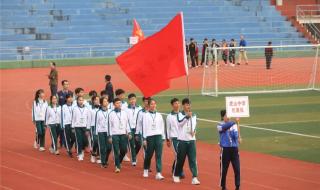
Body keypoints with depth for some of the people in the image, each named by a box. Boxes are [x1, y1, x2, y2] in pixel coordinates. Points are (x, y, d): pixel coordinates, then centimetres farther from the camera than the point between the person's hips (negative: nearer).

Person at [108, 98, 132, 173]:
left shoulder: (124, 112, 7)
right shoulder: (111, 114, -2)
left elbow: (127, 123, 10)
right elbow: (110, 125, -1)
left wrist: (129, 133, 3)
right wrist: (110, 136, -4)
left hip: (123, 134, 3)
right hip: (115, 135, -3)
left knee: (124, 150, 5)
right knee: (116, 151, -4)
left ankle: (119, 162, 30)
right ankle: (117, 166, 3)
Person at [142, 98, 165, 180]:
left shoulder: (159, 115, 10)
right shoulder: (146, 115, 1)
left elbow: (162, 127, 13)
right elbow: (144, 127, -1)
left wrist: (163, 138, 10)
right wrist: (144, 139, -5)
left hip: (158, 136, 2)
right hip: (150, 137, -2)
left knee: (159, 155, -6)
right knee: (149, 155, 7)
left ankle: (158, 173, -9)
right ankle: (146, 170, 29)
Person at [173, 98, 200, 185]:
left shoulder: (193, 116, 9)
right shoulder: (180, 115, -3)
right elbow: (180, 122, -22)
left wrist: (194, 131, -4)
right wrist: (187, 116, -37)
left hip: (191, 140, 3)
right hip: (182, 140, -3)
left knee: (193, 159, -6)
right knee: (180, 159, 6)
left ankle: (194, 178, -10)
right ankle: (176, 176, 25)